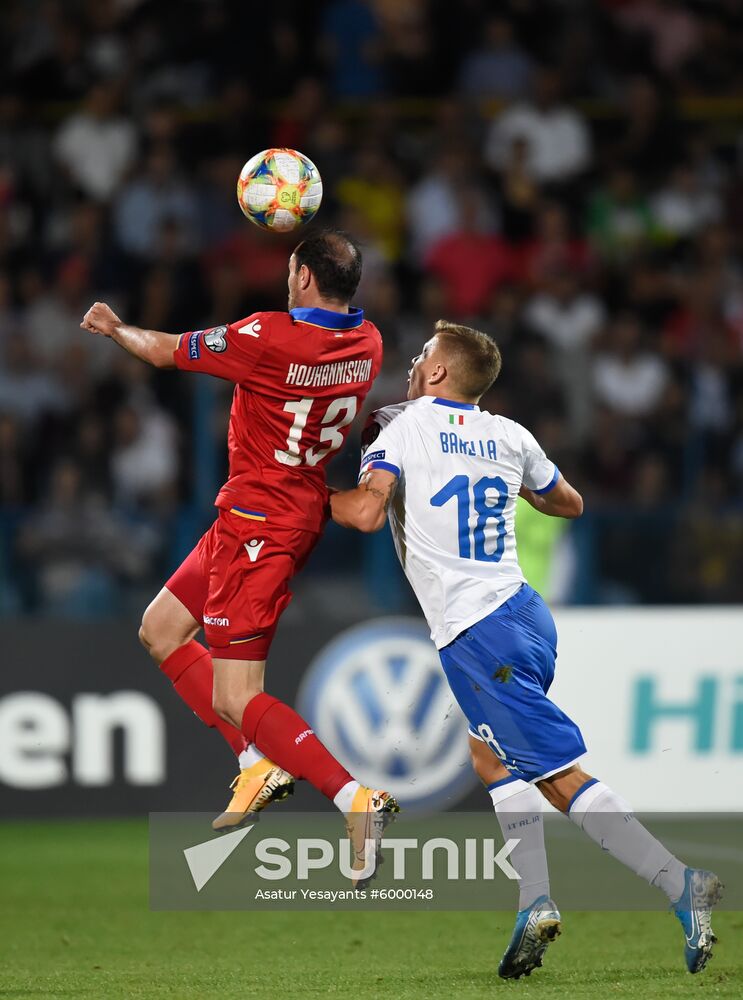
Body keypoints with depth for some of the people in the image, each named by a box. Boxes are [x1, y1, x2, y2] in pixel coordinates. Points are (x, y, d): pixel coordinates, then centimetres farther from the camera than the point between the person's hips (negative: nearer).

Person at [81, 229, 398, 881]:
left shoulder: (269, 337, -21)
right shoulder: (368, 343, -1)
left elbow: (165, 353, -5)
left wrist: (113, 328, 16)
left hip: (260, 523, -9)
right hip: (305, 510, 9)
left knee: (235, 699, -10)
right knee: (160, 629, 20)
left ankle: (358, 800, -19)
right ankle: (260, 764, 16)